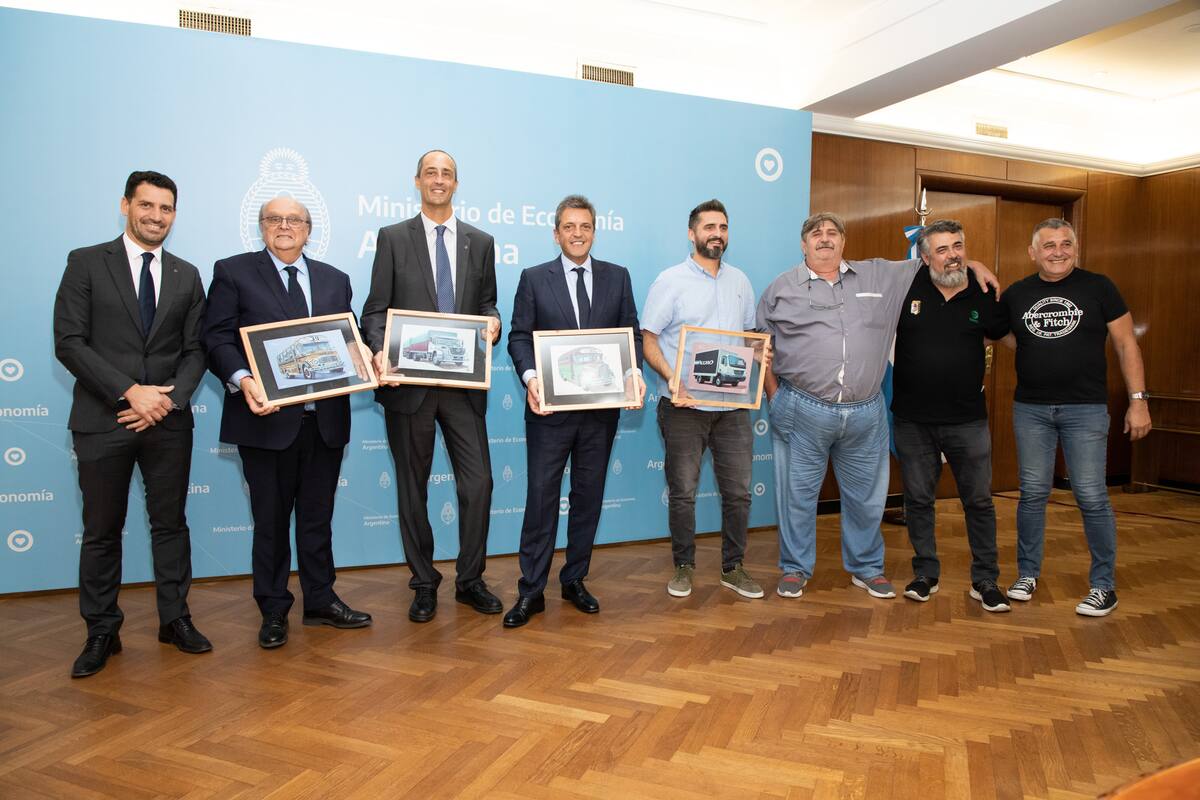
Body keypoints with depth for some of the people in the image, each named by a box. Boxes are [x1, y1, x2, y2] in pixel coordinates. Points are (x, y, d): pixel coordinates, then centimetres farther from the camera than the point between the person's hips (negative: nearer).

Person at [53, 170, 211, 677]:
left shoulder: (186, 276, 9)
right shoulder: (86, 263, 0)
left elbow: (195, 350, 6)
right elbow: (68, 342, -7)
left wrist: (169, 398, -10)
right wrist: (130, 392, -16)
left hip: (168, 421, 3)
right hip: (102, 421, -2)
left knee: (171, 522, 10)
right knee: (102, 531, 8)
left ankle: (174, 620, 22)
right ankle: (102, 633, 21)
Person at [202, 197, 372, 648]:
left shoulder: (335, 280, 13)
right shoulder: (233, 272, 2)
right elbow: (217, 339, -5)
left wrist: (367, 365, -10)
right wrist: (242, 380, -23)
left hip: (325, 418, 3)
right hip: (267, 417, -3)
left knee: (318, 517, 14)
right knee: (271, 519, 9)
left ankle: (320, 601, 28)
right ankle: (273, 611, 24)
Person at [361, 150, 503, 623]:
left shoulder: (480, 242, 10)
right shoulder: (393, 238, 3)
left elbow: (487, 303, 13)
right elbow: (376, 310, -1)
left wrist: (492, 321, -10)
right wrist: (380, 352, -19)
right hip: (409, 383, -1)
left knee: (478, 483, 0)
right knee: (412, 488, 8)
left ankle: (470, 580, 19)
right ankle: (424, 584, 24)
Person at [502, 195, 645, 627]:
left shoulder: (617, 277, 9)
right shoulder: (534, 279, 4)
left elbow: (632, 333, 7)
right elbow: (519, 336, 0)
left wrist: (634, 371, -12)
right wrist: (530, 376, -18)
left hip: (601, 407, 3)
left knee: (588, 494, 11)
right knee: (541, 495, 0)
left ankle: (575, 580, 26)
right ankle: (531, 590, 10)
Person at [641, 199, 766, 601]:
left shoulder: (739, 280, 11)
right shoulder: (670, 280, -4)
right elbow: (648, 338, -6)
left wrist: (760, 354, -2)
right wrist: (671, 378, -21)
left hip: (732, 405, 4)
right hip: (685, 405, -4)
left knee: (738, 490, 8)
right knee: (683, 492, 6)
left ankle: (733, 567, 24)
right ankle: (684, 567, 23)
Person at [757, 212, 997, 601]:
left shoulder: (880, 276, 10)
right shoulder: (782, 288, 5)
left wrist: (972, 265, 9)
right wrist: (775, 395, 1)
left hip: (867, 414, 3)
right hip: (803, 411, -2)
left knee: (867, 495, 13)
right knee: (797, 494, 5)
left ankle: (866, 568, 31)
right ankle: (795, 569, 22)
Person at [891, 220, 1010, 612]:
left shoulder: (984, 295, 0)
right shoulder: (906, 286, -5)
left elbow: (996, 333, 20)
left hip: (967, 420, 1)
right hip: (912, 419, 0)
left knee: (979, 501, 8)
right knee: (918, 499, 10)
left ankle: (985, 580, 22)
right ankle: (926, 574, 26)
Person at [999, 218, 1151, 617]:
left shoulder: (1098, 287, -1)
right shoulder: (1016, 294, 6)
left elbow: (1126, 344, 0)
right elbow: (1009, 338, 20)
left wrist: (1138, 400, -5)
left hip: (1085, 409, -2)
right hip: (1030, 408, 2)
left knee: (1091, 497, -2)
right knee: (1033, 493, 8)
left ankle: (1104, 585, 13)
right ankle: (1028, 573, 22)